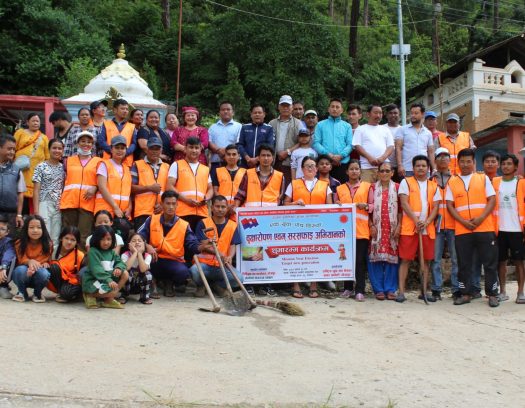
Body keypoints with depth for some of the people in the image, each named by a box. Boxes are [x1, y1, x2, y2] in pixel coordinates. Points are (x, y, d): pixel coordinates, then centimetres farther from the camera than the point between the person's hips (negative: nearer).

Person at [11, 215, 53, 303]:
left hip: (38, 278, 0)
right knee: (21, 269, -34)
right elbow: (22, 260, -13)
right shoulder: (20, 244, -8)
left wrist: (35, 267, -32)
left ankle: (37, 294, -2)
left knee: (43, 273, -35)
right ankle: (22, 293, -4)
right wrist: (29, 262, -38)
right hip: (23, 276, 0)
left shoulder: (48, 244, -9)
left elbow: (46, 262, -10)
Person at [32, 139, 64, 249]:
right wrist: (36, 211, -11)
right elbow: (36, 190, -4)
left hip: (59, 207, 4)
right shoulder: (41, 167, -1)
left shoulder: (63, 168, 10)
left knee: (56, 239, 5)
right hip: (44, 205, -4)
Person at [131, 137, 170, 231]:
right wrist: (149, 188, -9)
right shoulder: (137, 165, 6)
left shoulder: (167, 167, 16)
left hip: (162, 212, 3)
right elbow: (131, 187, -2)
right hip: (143, 212, -3)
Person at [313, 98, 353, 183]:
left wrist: (340, 156, -12)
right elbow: (316, 143, 3)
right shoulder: (320, 125, 14)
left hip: (342, 163, 1)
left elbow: (350, 145, 6)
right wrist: (328, 154, -12)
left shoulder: (347, 126, 16)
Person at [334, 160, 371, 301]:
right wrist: (337, 206, -6)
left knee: (360, 260, -3)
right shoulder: (340, 188, 14)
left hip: (361, 229, -2)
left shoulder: (367, 186, 8)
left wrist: (365, 206, -14)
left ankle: (359, 290, 0)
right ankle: (347, 288, 16)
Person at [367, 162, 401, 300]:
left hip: (392, 228, 0)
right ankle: (378, 289, 4)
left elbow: (400, 209, 4)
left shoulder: (397, 188, 7)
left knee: (392, 257, -1)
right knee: (376, 257, -3)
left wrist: (399, 226, -4)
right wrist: (371, 225, -5)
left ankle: (390, 289, 6)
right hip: (377, 228, 0)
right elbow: (369, 208, 4)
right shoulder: (373, 188, 7)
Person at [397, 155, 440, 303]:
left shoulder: (433, 186, 13)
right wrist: (416, 220, -16)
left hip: (428, 229, 4)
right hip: (409, 228, -4)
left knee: (426, 260, 6)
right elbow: (404, 204, -6)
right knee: (405, 259, -4)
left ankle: (424, 291, 14)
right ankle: (401, 292, -3)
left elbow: (435, 207, 7)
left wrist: (426, 222, -10)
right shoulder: (406, 182, 4)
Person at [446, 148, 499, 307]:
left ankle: (492, 294, 8)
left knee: (490, 262, 1)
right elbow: (449, 205, 4)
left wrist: (480, 218, -12)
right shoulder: (452, 182, 10)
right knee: (464, 264, 5)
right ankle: (465, 294, 14)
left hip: (484, 228, -1)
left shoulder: (483, 178, 8)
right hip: (461, 230, 1)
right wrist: (463, 221, -10)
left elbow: (492, 200, 2)